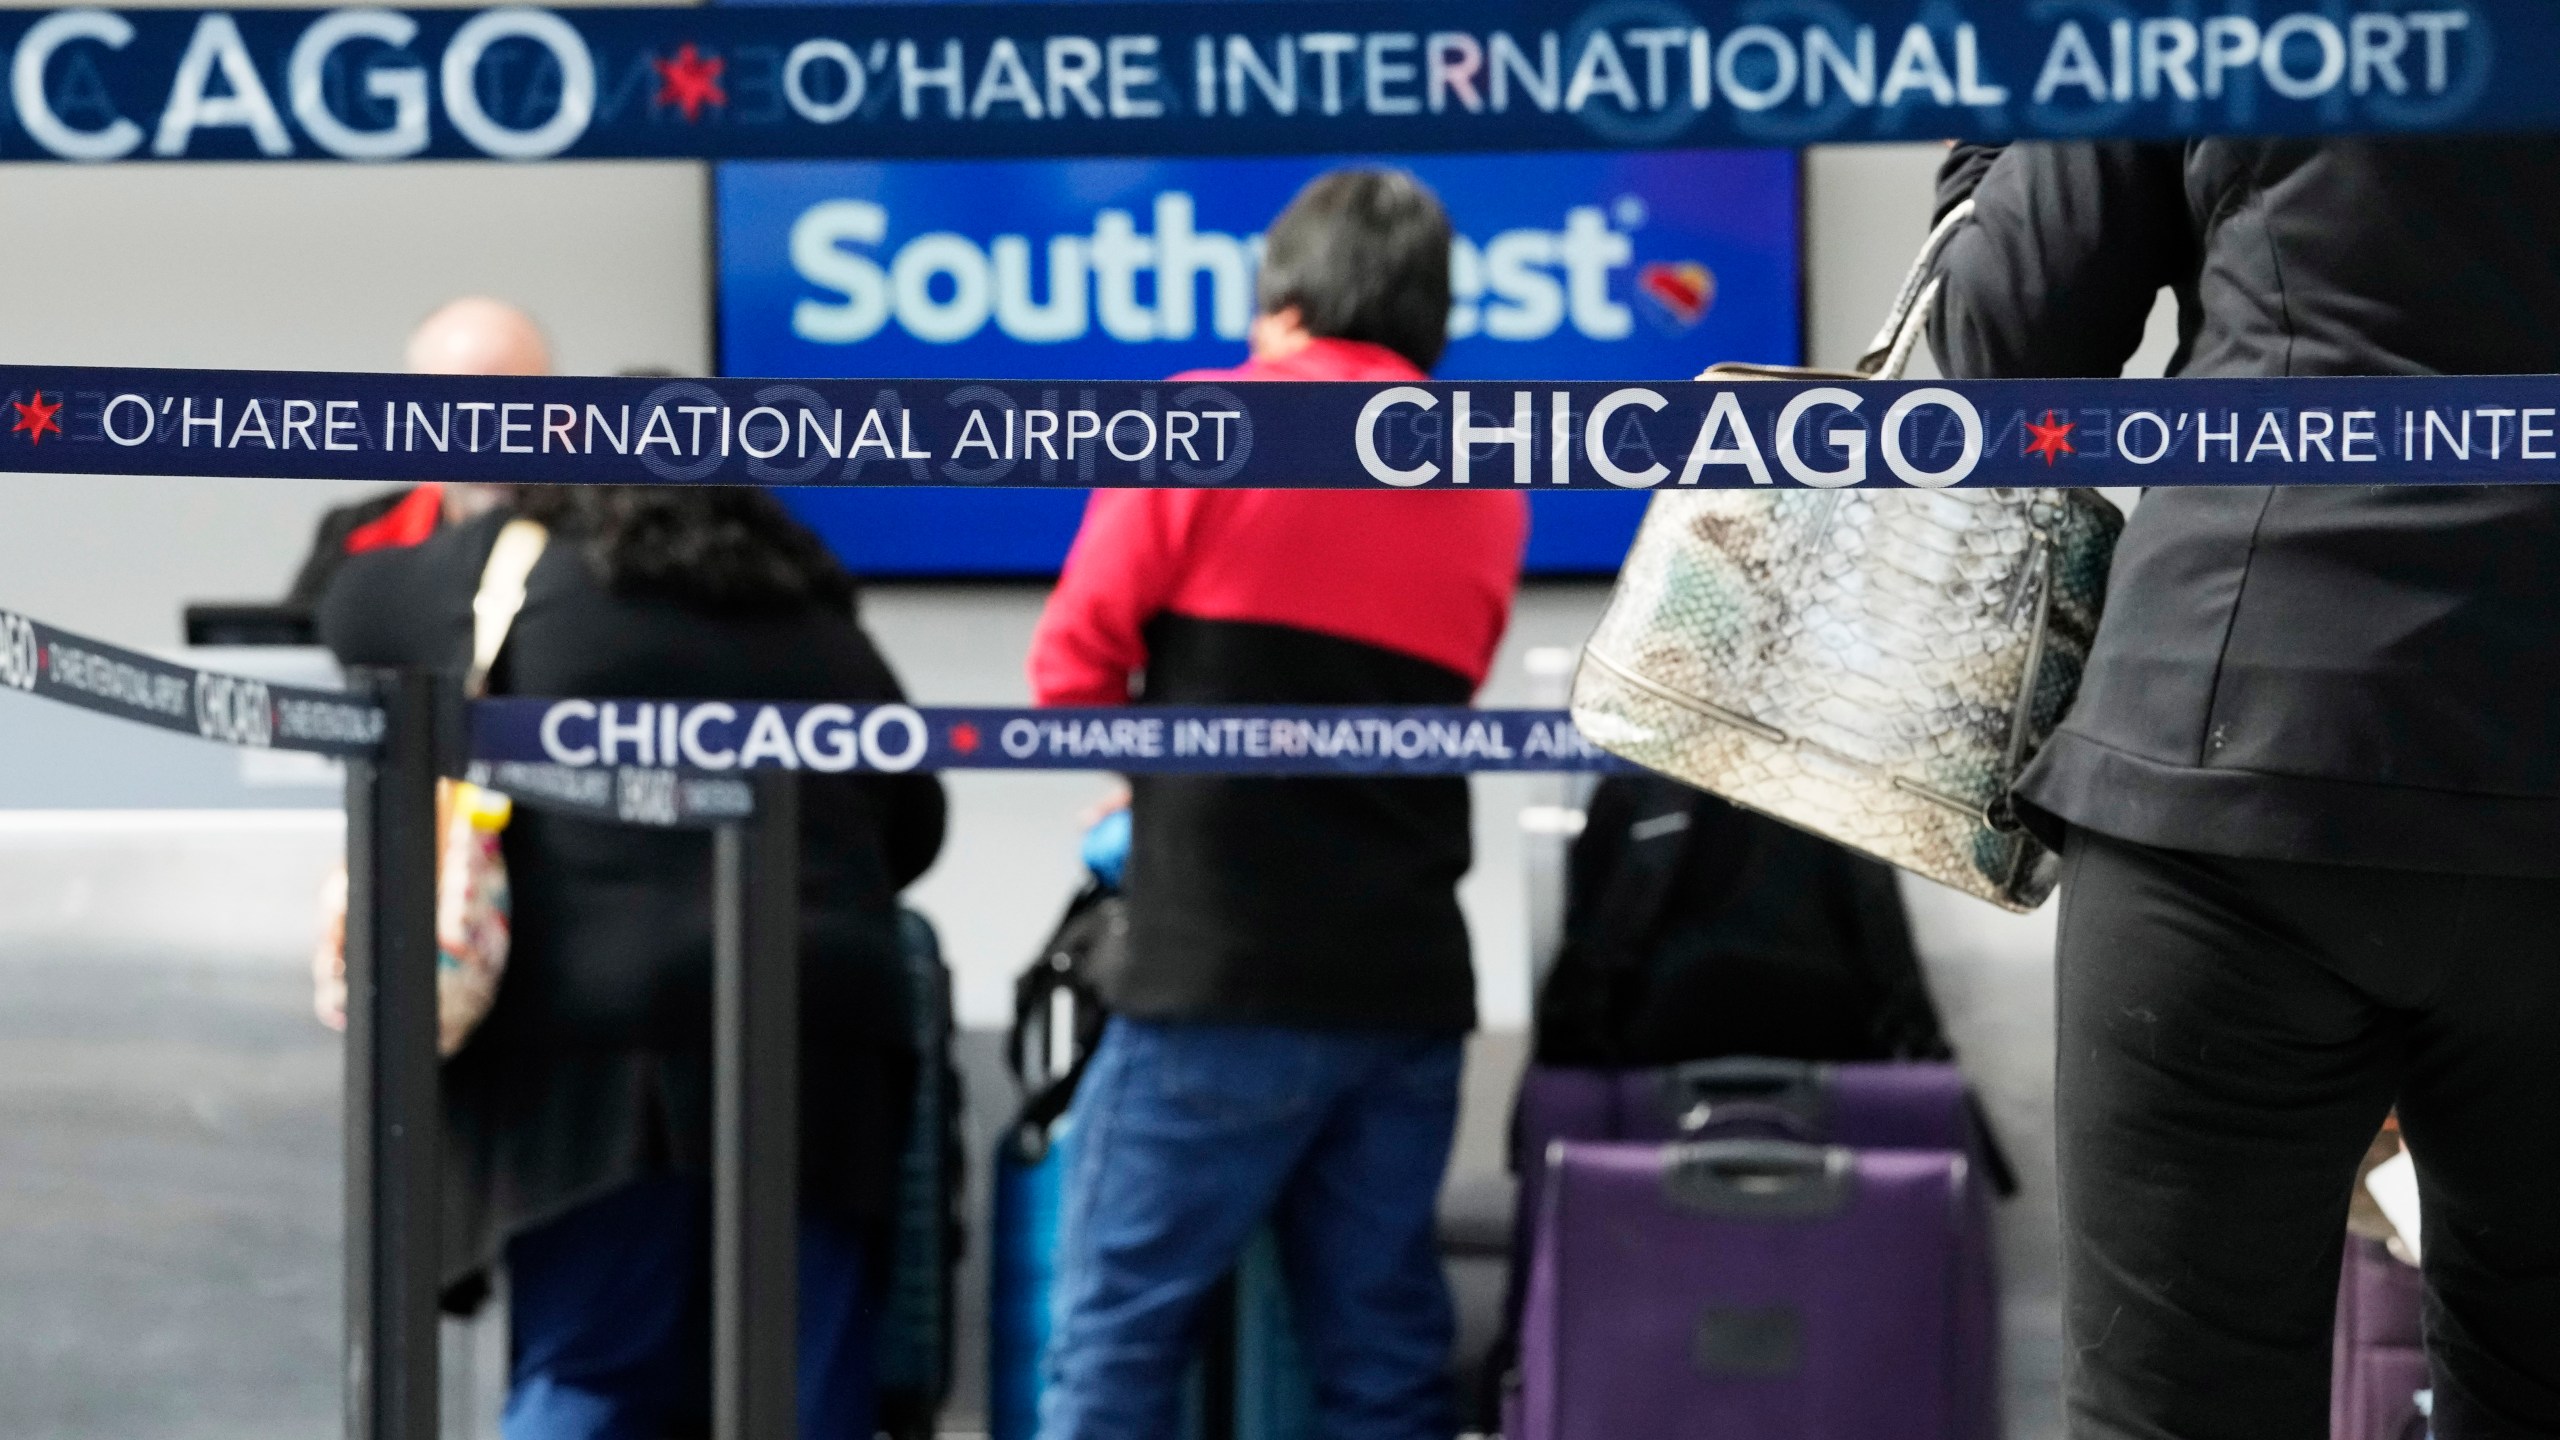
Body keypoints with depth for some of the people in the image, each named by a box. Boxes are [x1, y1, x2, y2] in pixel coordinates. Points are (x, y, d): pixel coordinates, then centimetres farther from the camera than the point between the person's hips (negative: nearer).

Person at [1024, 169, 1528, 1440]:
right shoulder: (1485, 486, 13)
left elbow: (1074, 668, -2)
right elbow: (1433, 697, 16)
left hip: (1222, 966, -5)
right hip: (1408, 977, 5)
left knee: (1116, 1333, 0)